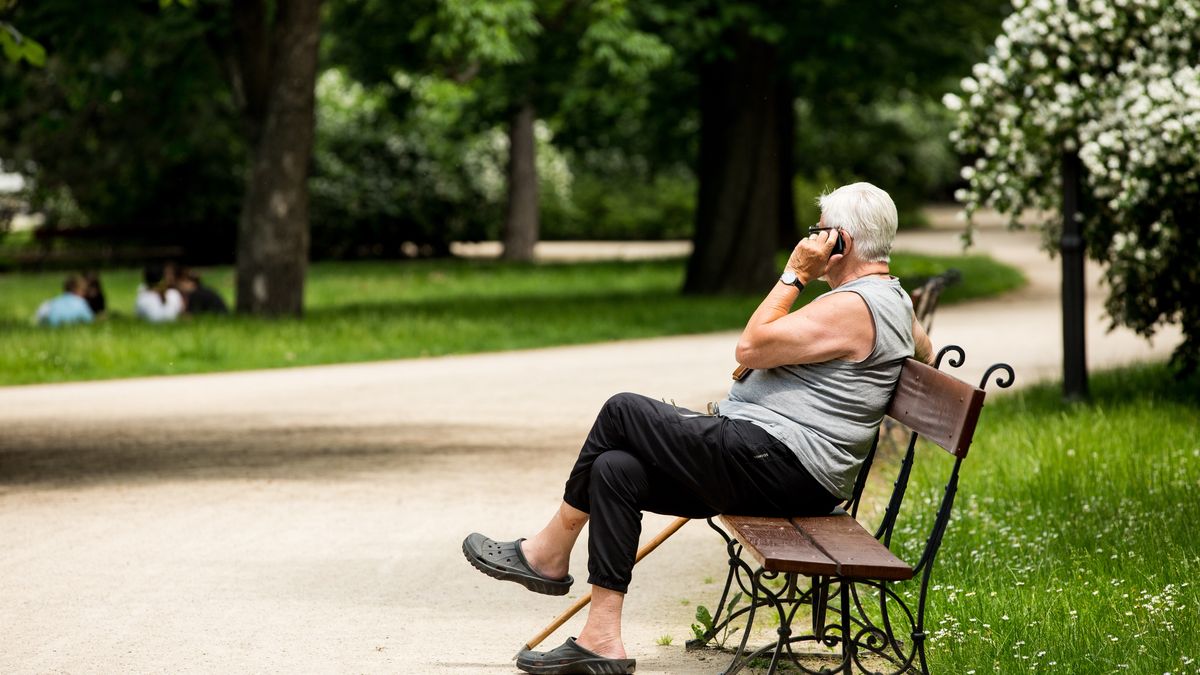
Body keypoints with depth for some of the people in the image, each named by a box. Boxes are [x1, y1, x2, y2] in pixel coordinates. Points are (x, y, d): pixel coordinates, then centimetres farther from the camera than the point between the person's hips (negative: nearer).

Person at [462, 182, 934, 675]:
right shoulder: (892, 299, 19)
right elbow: (924, 350, 41)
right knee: (615, 468, 1)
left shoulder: (853, 307, -14)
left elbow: (750, 347, -16)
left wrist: (794, 275, -8)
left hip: (775, 465, -11)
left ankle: (549, 555, 9)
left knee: (622, 412, -6)